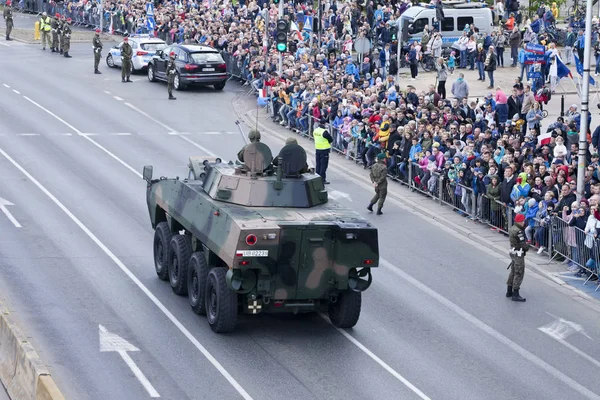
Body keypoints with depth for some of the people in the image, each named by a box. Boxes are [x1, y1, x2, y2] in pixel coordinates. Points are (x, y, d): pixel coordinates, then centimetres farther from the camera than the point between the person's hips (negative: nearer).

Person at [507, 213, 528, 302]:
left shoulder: (511, 228, 6)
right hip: (519, 253, -10)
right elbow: (523, 245, -22)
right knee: (519, 273, -5)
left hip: (513, 252, 10)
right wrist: (527, 246, 0)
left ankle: (509, 291, 29)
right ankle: (515, 294, -4)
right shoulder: (518, 232, -24)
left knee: (513, 272, 20)